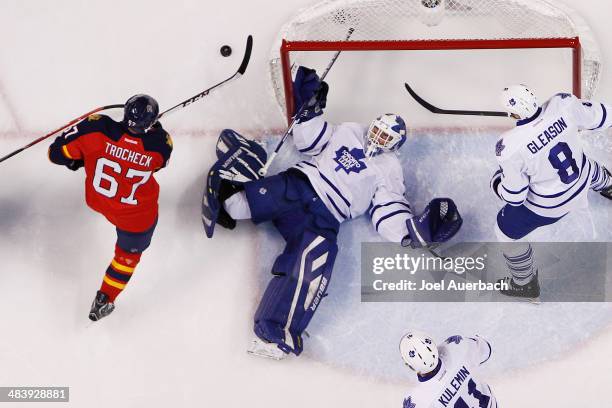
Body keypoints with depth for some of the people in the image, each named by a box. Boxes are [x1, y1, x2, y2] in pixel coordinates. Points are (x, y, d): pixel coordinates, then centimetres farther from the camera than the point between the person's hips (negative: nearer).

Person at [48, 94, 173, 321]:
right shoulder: (160, 143, -29)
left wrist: (82, 161, 0)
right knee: (129, 251, 25)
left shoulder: (97, 128, -31)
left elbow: (57, 152, -20)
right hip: (136, 216, -2)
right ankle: (104, 300, 37)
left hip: (96, 199, 2)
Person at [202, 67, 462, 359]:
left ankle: (274, 332, -38)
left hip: (323, 217, -3)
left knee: (315, 257, -31)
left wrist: (421, 230, -14)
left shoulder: (389, 173, 12)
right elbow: (310, 142, 24)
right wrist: (310, 107, 13)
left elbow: (391, 220, 3)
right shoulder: (350, 132, 22)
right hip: (295, 185, 3)